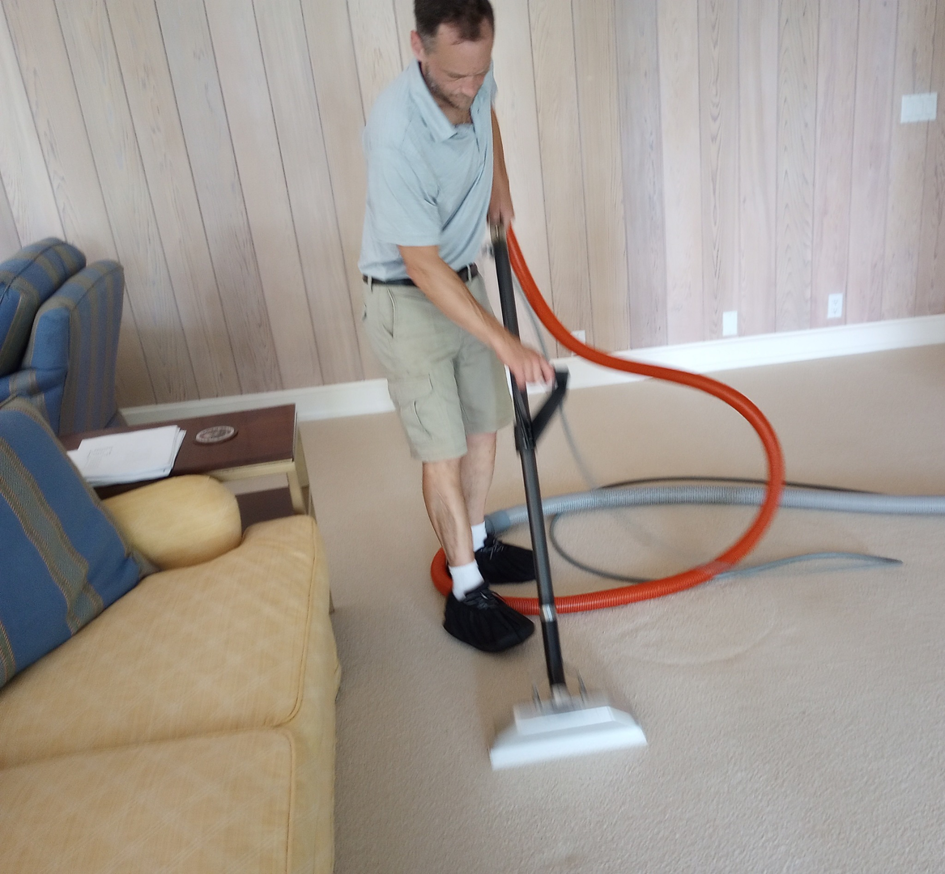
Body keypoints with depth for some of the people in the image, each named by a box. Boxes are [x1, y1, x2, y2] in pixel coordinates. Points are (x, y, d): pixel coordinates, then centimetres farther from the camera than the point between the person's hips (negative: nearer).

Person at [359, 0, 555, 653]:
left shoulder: (473, 82, -9)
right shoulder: (397, 135, -32)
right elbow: (423, 267, -29)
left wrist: (499, 181, 8)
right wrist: (505, 343, -31)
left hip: (466, 279, 7)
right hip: (409, 301, -7)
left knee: (484, 428, 14)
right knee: (445, 452, -3)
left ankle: (476, 543, 34)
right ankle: (467, 594, 12)